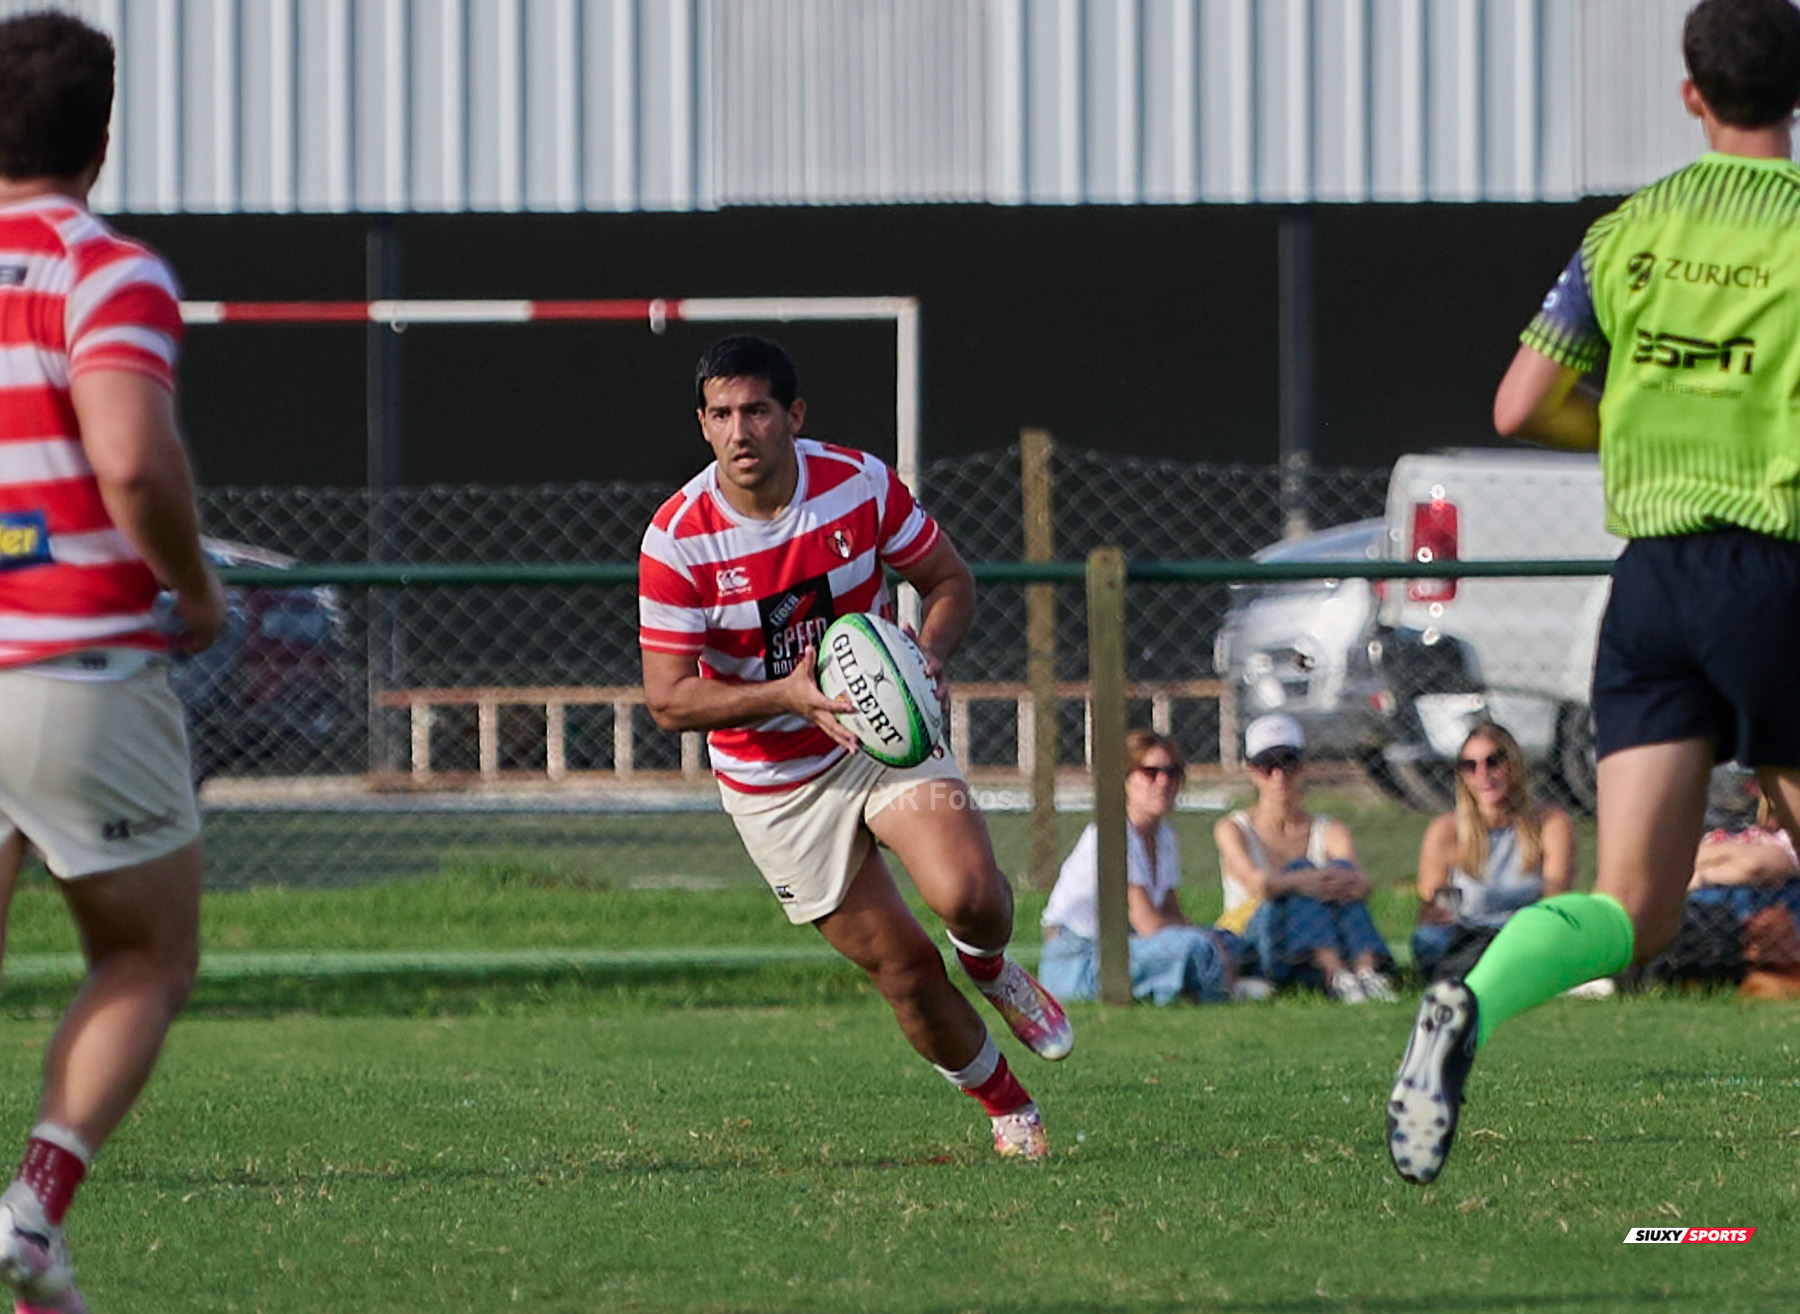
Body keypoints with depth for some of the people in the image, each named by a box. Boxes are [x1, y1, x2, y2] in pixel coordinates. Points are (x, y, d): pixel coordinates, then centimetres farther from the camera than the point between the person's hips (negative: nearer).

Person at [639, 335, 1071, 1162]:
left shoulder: (860, 484, -12)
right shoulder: (676, 541, -18)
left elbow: (949, 580, 2)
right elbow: (667, 699, -17)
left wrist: (928, 655, -20)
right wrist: (788, 695, -32)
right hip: (773, 781, -1)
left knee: (967, 896, -25)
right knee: (903, 967, -2)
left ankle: (990, 968, 13)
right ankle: (1005, 1109, 23)